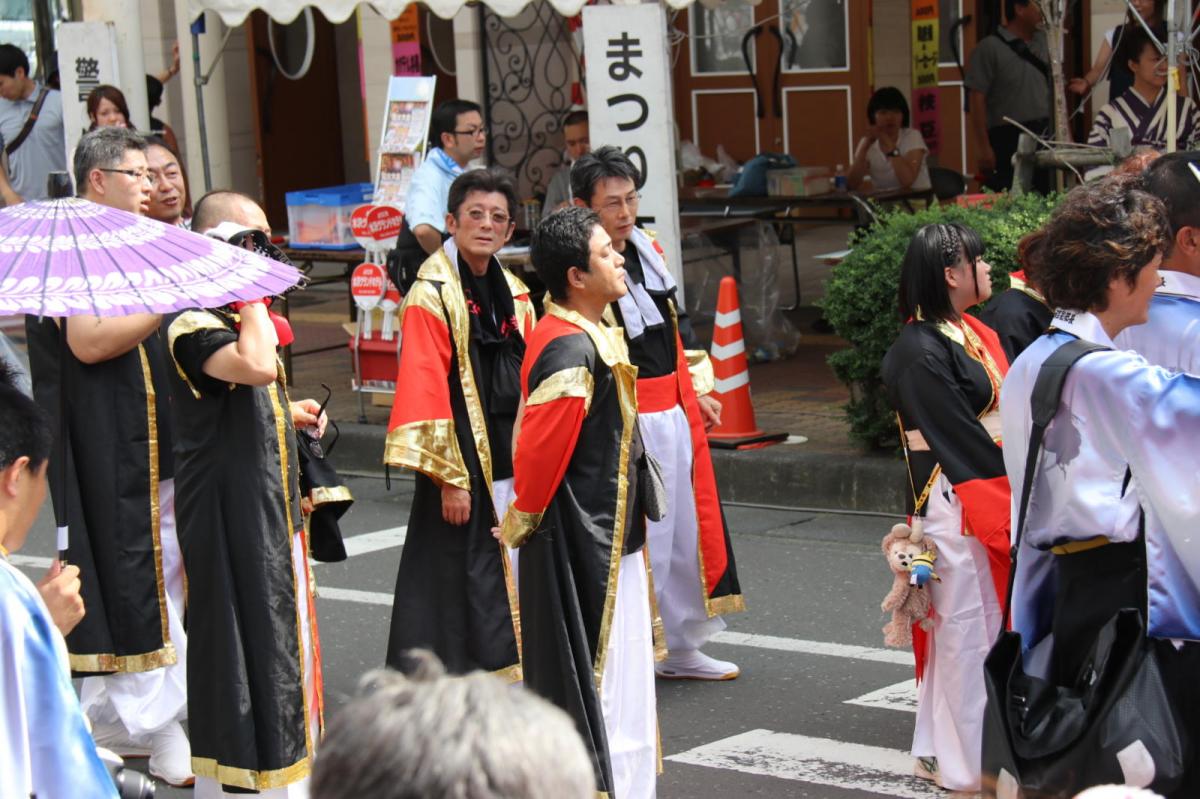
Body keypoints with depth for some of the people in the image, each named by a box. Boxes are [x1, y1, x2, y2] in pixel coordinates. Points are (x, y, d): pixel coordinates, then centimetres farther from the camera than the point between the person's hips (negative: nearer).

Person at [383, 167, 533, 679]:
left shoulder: (515, 296, 12)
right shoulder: (431, 296, -9)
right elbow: (425, 392, -14)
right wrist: (449, 477, -17)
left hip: (514, 463, 7)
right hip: (465, 466, -7)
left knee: (514, 587, 11)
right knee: (466, 588, -4)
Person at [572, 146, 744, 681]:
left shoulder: (647, 250, 10)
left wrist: (697, 391, 18)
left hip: (676, 411, 9)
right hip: (624, 422, -9)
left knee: (689, 527, 16)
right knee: (639, 541, -6)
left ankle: (682, 647, 30)